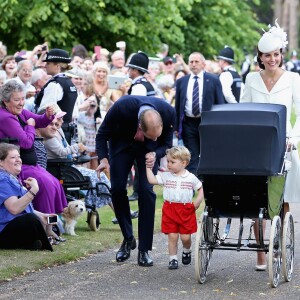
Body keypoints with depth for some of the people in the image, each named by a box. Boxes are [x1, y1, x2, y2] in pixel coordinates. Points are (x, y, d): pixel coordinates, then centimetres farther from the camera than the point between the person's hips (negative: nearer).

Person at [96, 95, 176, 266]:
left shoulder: (168, 112, -33)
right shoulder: (122, 107, -38)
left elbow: (167, 144, -14)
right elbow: (102, 134, -19)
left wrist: (155, 154, -35)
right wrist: (103, 158, -33)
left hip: (149, 150, 0)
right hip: (122, 143, 0)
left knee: (146, 191, -13)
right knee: (118, 189, -7)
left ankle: (144, 250, -8)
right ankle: (128, 239, 15)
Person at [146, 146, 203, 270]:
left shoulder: (191, 178, 1)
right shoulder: (166, 176, 3)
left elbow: (201, 189, 10)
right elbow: (152, 180, -5)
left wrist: (198, 201, -2)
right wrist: (148, 167, -6)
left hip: (186, 210, -1)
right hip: (170, 210, 1)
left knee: (185, 236, 2)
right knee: (172, 236, -1)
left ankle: (186, 251, 32)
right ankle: (173, 259, 9)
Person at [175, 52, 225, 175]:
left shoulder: (213, 80, 2)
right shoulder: (181, 82, 8)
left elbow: (220, 104, 2)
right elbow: (177, 106, 9)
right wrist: (176, 127, 3)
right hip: (188, 124, 1)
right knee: (191, 159, 0)